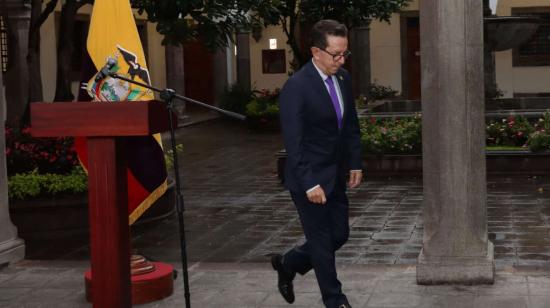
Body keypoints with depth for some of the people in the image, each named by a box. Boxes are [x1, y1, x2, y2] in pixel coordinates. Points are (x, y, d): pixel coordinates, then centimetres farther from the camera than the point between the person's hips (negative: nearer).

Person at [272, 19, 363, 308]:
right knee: (322, 241, 4)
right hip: (310, 178, -8)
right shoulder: (296, 87, -19)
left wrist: (355, 163, 9)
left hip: (335, 176, 8)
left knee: (339, 235, 14)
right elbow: (293, 143, -20)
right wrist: (309, 184, -22)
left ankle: (288, 264, 34)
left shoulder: (343, 78, 3)